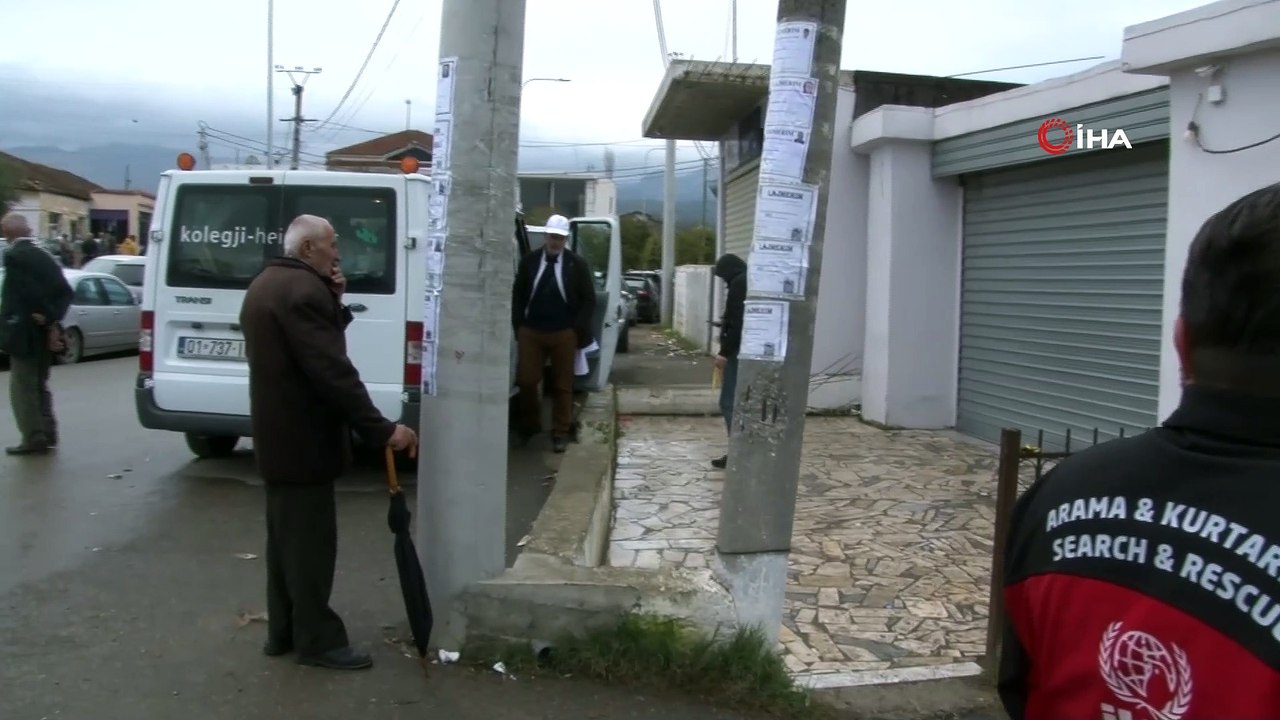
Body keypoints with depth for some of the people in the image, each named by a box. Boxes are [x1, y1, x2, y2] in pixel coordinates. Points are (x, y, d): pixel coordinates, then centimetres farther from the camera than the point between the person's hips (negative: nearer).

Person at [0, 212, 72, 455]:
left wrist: (48, 316, -10)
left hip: (24, 332, -8)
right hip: (44, 332, 8)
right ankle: (47, 435, 20)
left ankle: (33, 439, 1)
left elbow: (30, 291, -22)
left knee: (22, 389, 0)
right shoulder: (44, 256, 10)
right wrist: (53, 319, -4)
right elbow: (65, 292, 4)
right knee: (39, 386, 17)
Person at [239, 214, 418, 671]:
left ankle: (283, 631, 26)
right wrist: (381, 428, -26)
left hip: (278, 435, 10)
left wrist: (334, 301, 3)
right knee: (310, 541, -1)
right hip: (303, 439, -10)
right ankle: (317, 640, 10)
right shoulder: (303, 290, -21)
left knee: (287, 536, 17)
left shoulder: (266, 285, 13)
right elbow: (332, 370, -27)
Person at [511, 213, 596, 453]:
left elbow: (589, 300, 0)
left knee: (562, 385, 4)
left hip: (564, 334, -1)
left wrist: (578, 330, -7)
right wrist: (519, 325, 1)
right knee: (526, 381, 0)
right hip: (531, 332, 2)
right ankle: (530, 425, 21)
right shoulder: (529, 261, 4)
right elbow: (517, 295, 9)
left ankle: (560, 433, 13)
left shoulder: (577, 264, -1)